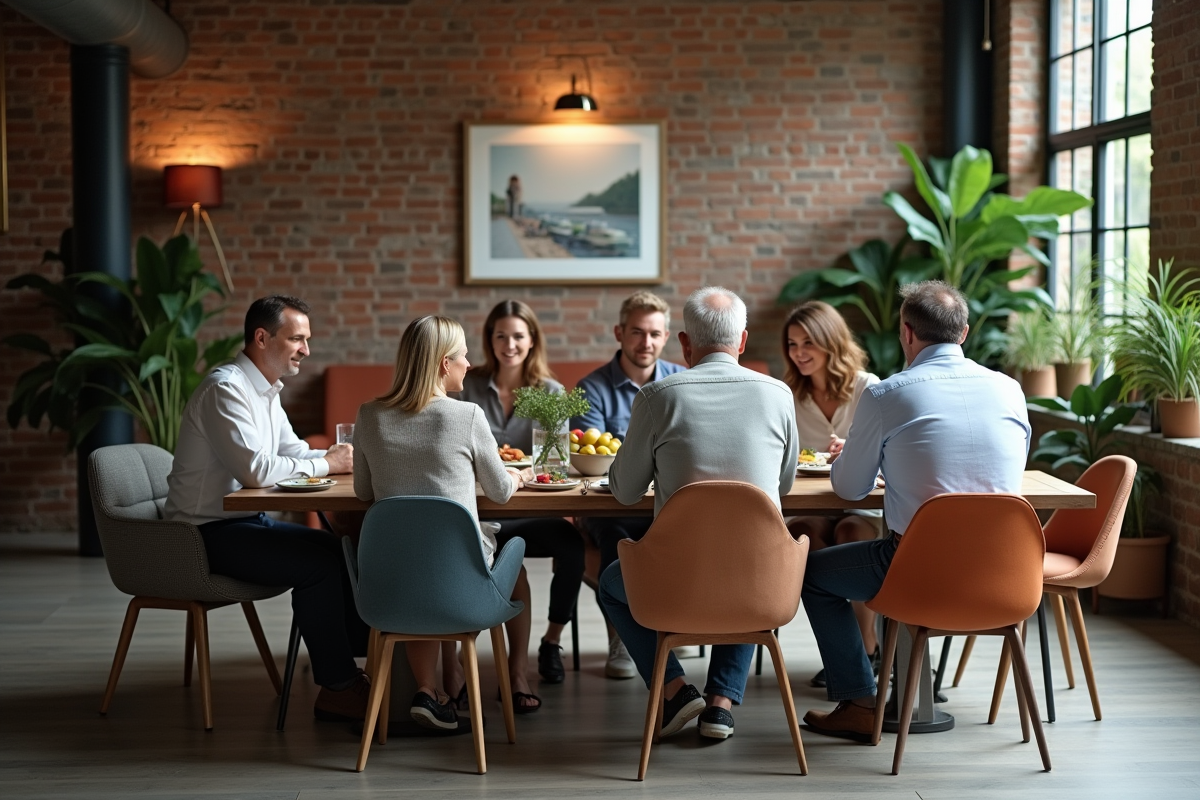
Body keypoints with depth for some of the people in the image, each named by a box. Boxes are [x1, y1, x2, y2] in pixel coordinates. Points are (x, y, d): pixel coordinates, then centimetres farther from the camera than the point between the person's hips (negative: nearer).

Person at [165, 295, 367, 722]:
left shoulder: (265, 390, 12)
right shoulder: (225, 389, -19)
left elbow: (295, 453, 16)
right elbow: (256, 469, -29)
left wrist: (340, 457, -3)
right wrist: (327, 464, -18)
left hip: (247, 520, 10)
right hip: (209, 532, -10)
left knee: (344, 550, 2)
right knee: (317, 563, -21)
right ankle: (336, 690, -11)